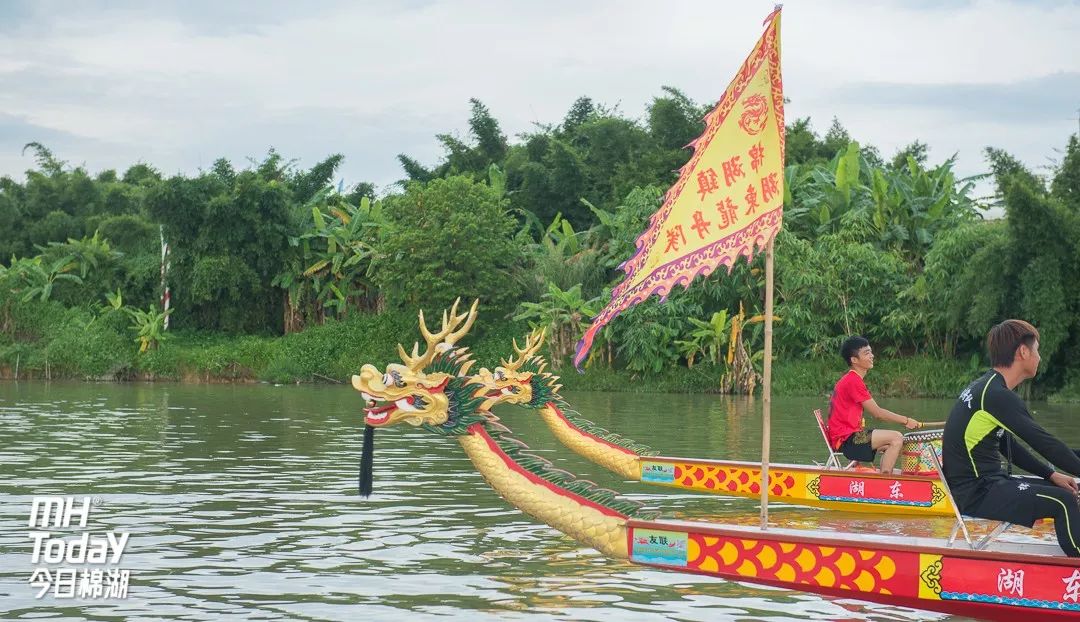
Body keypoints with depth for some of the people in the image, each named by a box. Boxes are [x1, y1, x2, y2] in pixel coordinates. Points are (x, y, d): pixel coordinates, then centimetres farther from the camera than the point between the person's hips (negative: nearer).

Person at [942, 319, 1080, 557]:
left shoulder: (987, 387, 13)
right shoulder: (997, 395, -19)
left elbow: (1009, 447, 19)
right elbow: (1045, 443, -20)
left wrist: (1051, 474, 12)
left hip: (981, 483, 11)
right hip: (975, 496, -11)